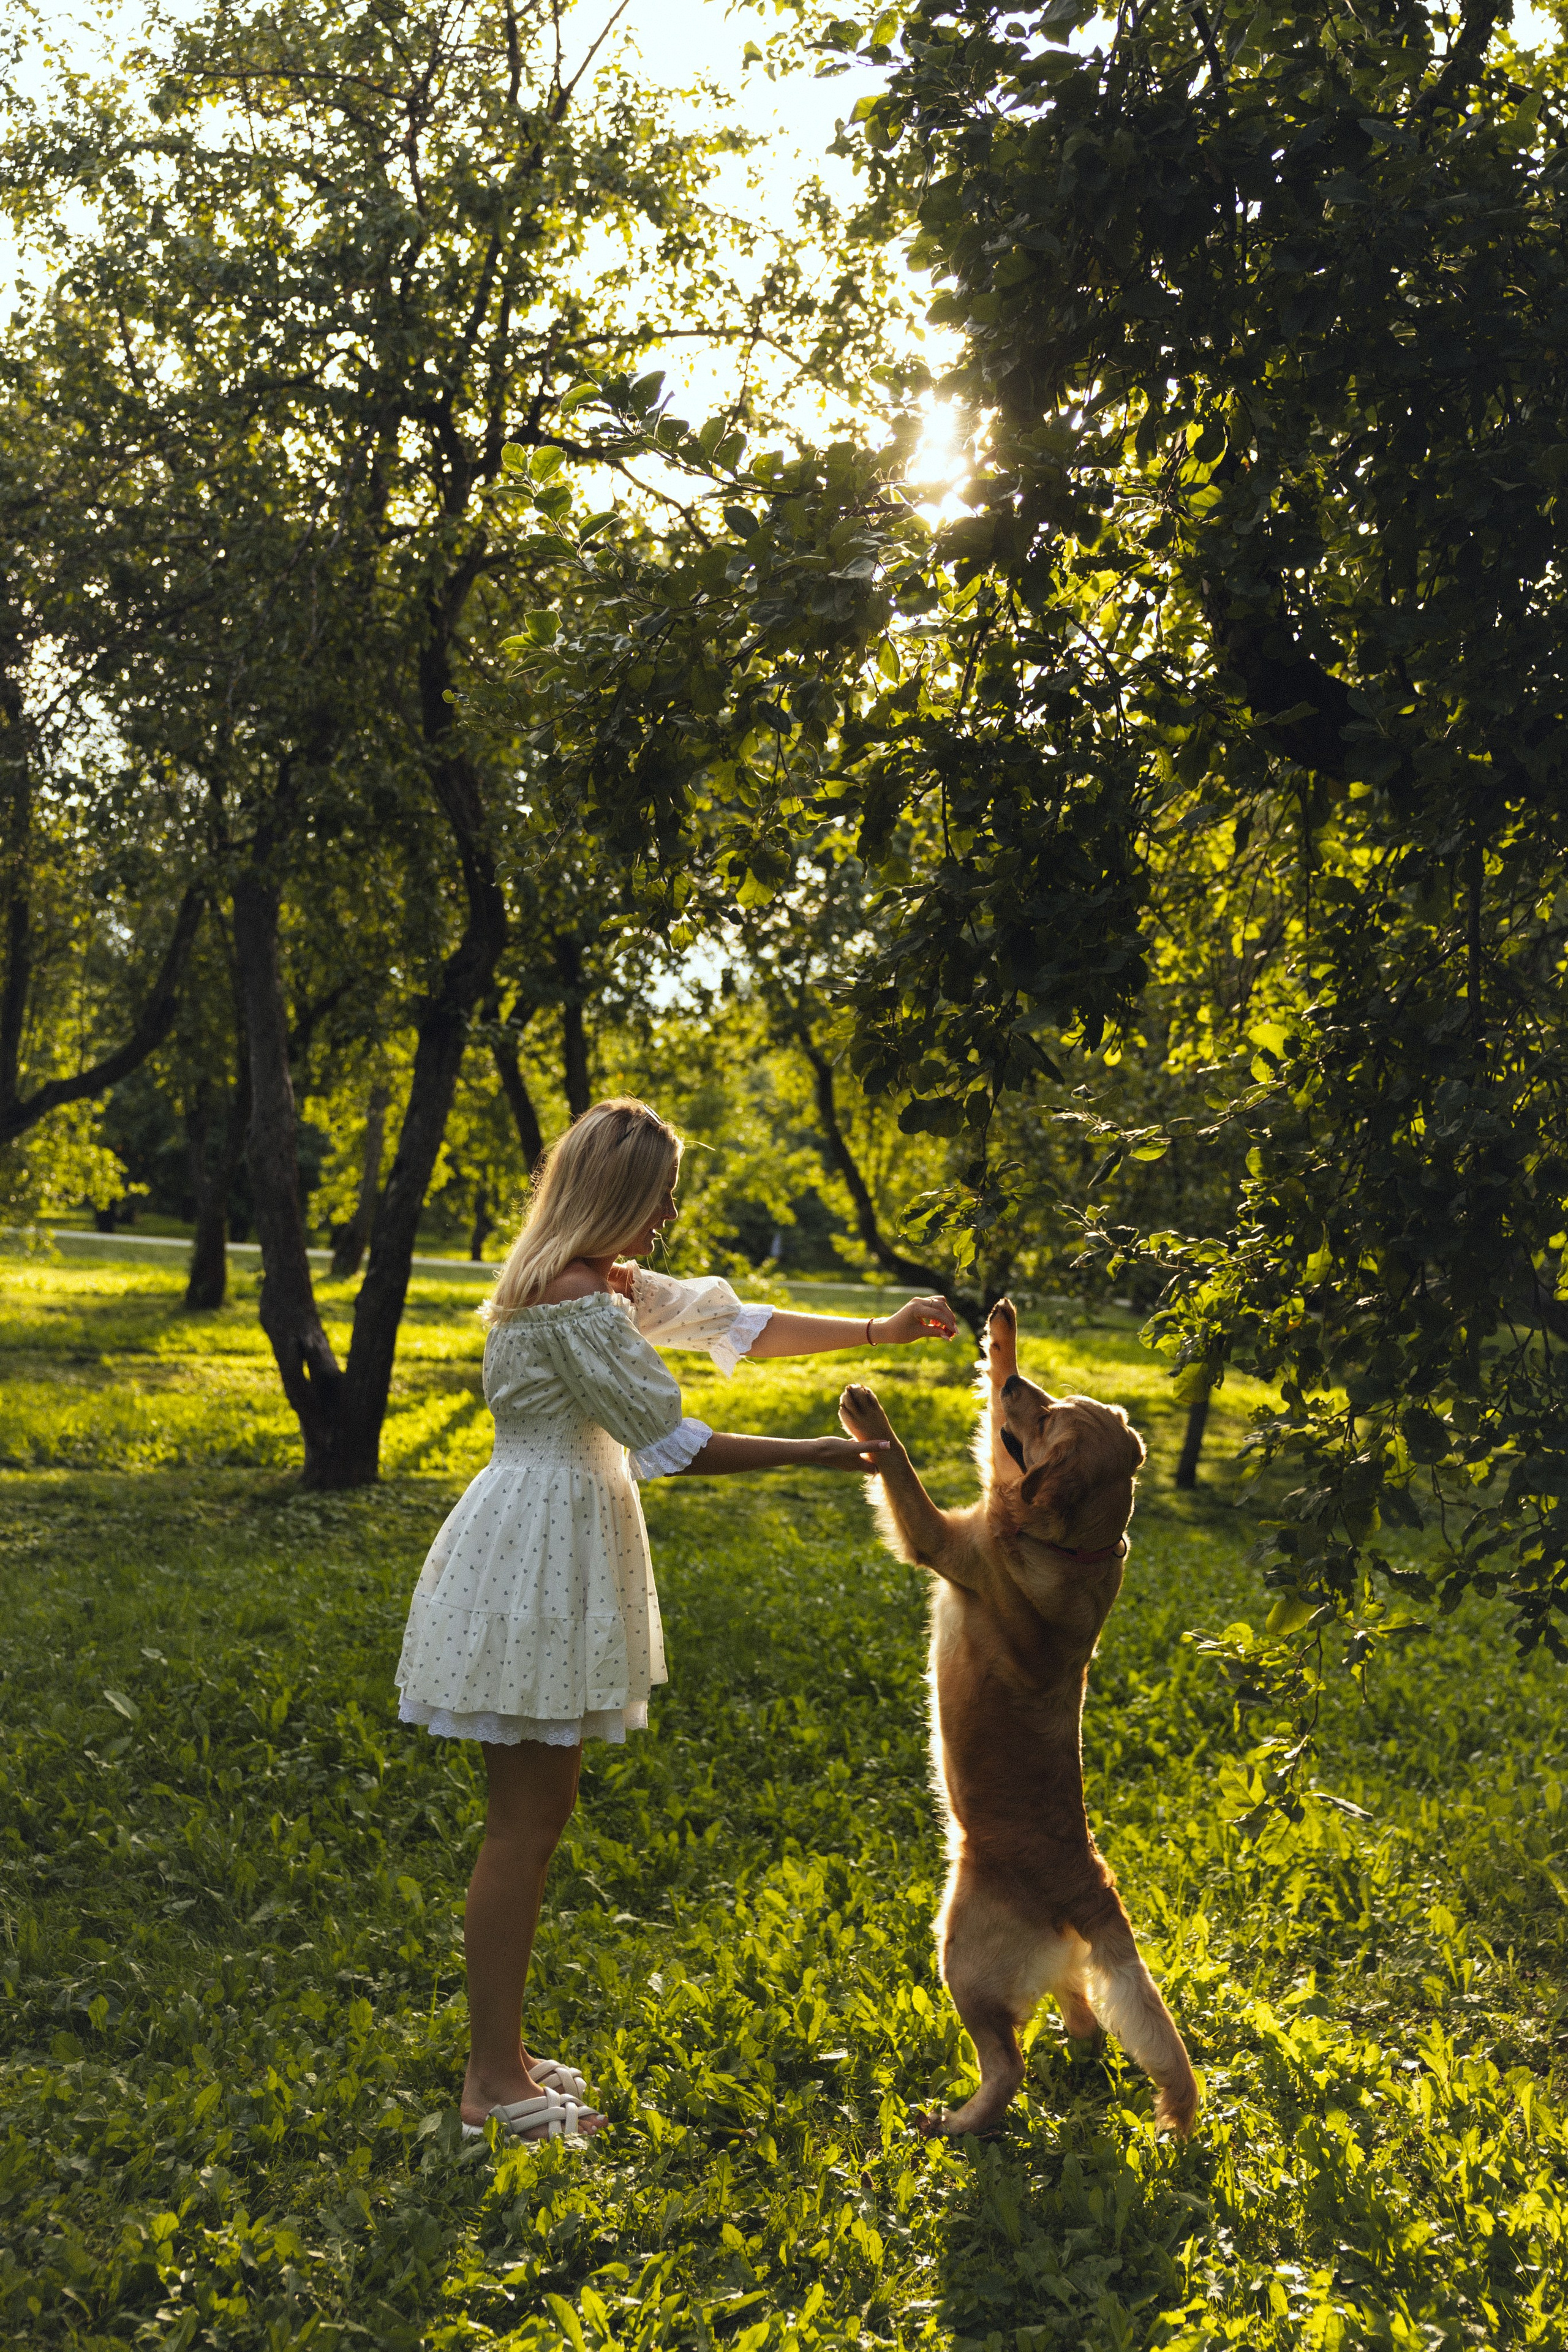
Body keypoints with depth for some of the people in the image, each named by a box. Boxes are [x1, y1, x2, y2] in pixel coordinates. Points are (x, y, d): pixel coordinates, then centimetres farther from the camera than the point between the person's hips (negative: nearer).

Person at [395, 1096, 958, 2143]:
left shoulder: (606, 1284, 13)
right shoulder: (574, 1298, -19)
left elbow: (730, 1319, 19)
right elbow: (670, 1443, -18)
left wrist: (878, 1332, 14)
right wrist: (817, 1454, -13)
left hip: (558, 1551, 10)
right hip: (535, 1553, -10)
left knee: (539, 1814, 14)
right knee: (526, 1823, -4)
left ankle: (503, 2053, 23)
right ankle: (494, 2082, 5)